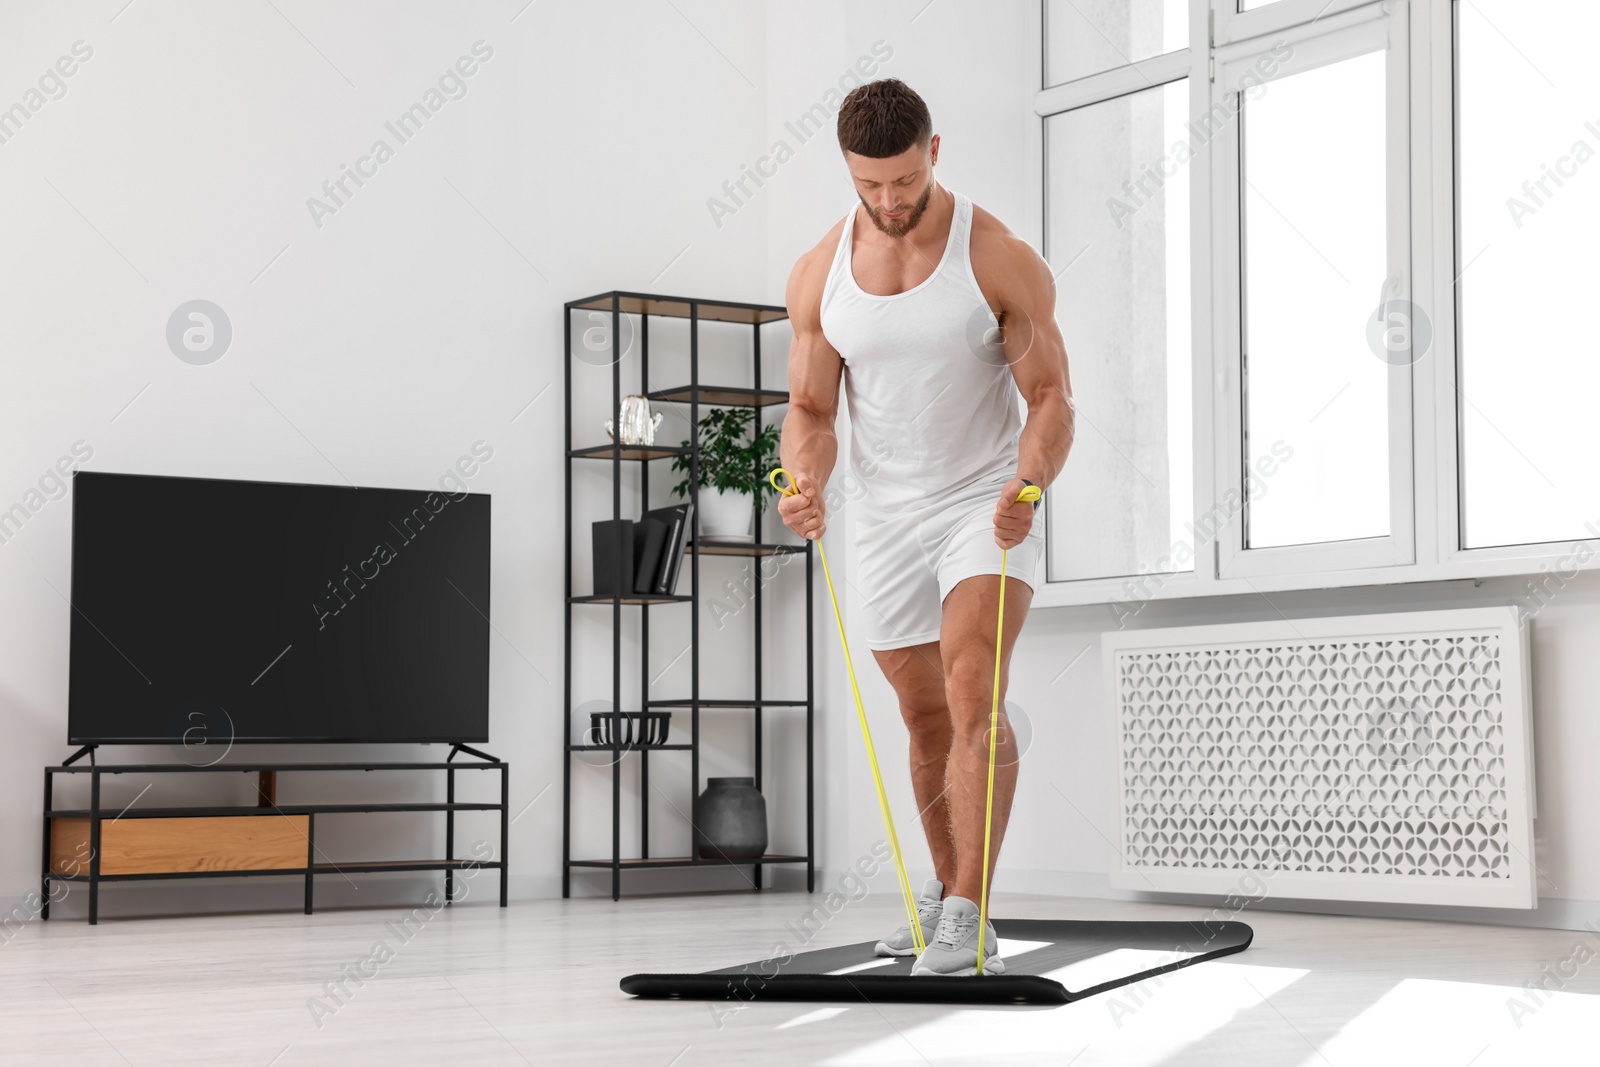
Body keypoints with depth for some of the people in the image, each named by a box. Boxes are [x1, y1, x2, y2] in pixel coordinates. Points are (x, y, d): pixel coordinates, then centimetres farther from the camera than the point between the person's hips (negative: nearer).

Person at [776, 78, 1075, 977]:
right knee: (925, 714, 14)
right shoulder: (818, 276, -2)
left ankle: (968, 919, -24)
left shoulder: (1003, 261, -13)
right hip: (887, 515, 4)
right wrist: (807, 486, -18)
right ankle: (946, 889, 32)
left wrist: (1029, 486, -31)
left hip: (989, 503, -4)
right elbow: (812, 409, 3)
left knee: (974, 689, -22)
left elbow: (1051, 398, -11)